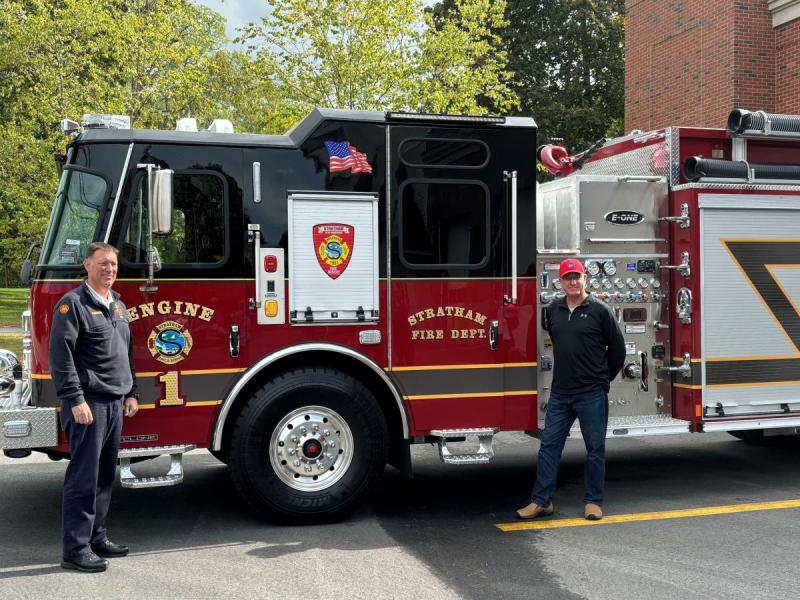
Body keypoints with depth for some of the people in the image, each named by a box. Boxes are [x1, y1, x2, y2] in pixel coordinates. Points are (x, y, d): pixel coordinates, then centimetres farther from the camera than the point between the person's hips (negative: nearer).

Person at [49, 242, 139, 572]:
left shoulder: (118, 305, 16)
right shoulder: (73, 303, -8)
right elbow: (61, 356, -14)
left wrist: (131, 393, 18)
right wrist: (75, 400, -19)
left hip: (115, 403, 8)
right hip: (88, 403, -8)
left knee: (105, 474, 13)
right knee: (83, 477, -5)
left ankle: (96, 538, 23)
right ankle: (76, 550, 1)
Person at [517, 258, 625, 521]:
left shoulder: (600, 310, -5)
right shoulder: (553, 310, 8)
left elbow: (617, 349, 1)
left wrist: (601, 379, 8)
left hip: (591, 394, -4)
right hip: (560, 393, 4)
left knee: (595, 449, 6)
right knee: (549, 445, 5)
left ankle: (593, 501, 18)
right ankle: (541, 500, 12)